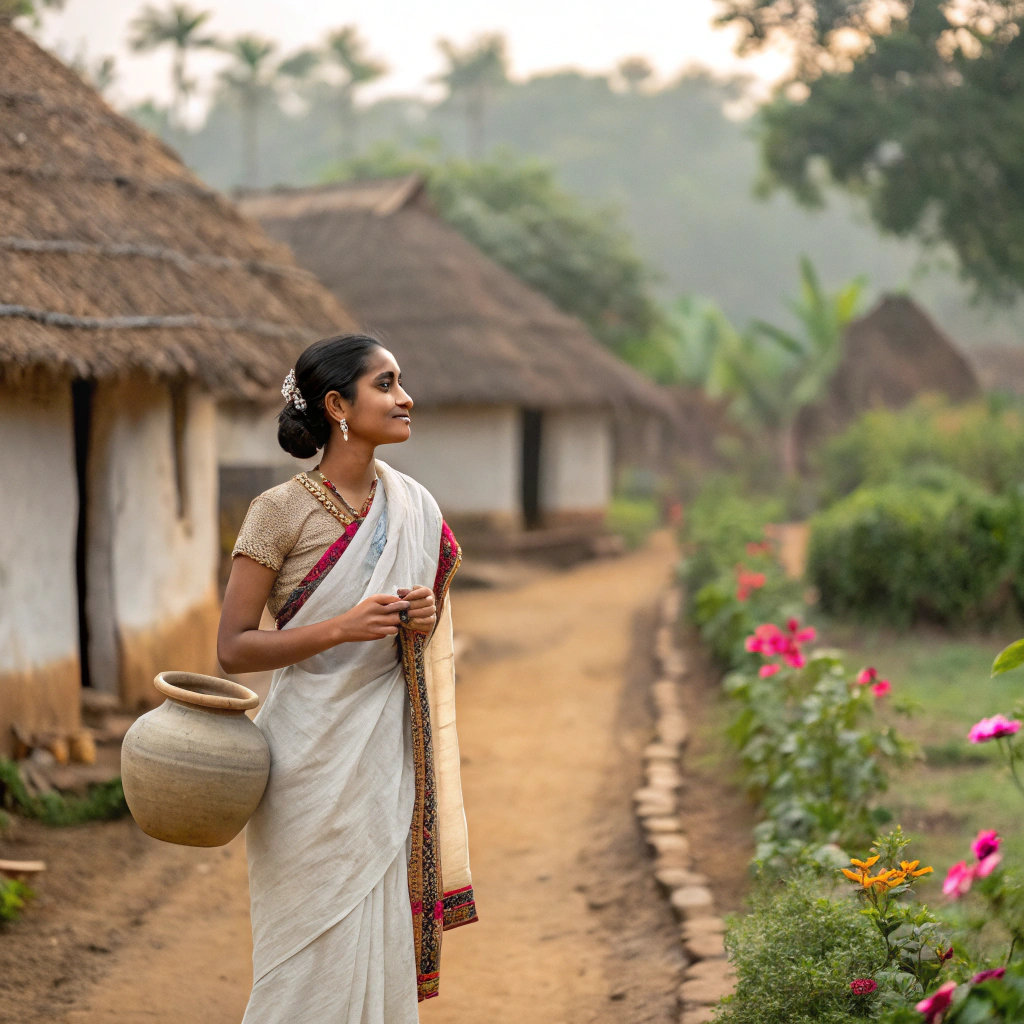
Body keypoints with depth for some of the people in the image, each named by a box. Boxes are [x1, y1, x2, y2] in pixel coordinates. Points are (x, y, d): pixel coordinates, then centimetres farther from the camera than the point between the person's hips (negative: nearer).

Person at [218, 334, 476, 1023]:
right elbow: (233, 648, -10)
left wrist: (429, 616, -4)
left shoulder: (414, 507, 7)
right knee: (317, 948, -2)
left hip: (389, 750, 5)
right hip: (315, 752, -5)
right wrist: (341, 629, -22)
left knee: (381, 941, 7)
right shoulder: (281, 512, -9)